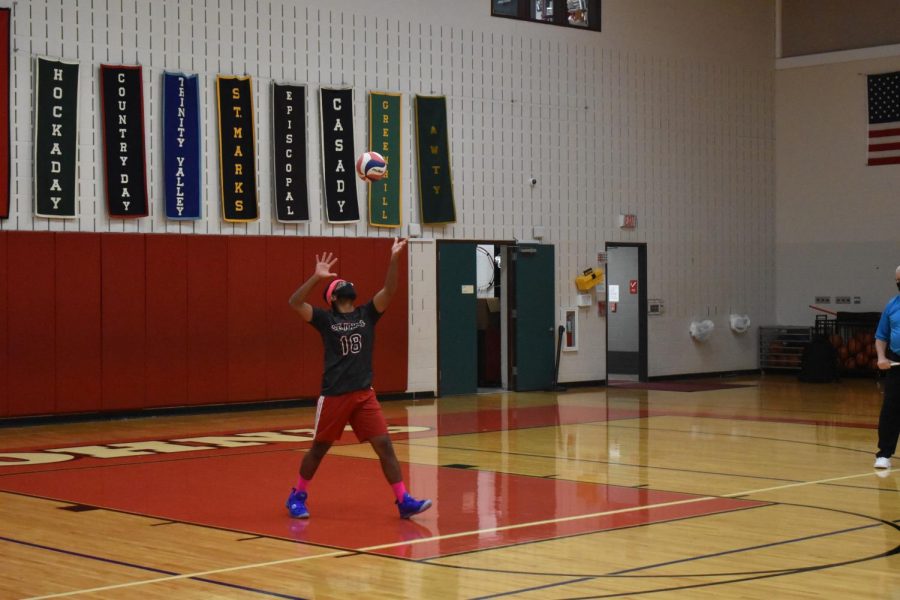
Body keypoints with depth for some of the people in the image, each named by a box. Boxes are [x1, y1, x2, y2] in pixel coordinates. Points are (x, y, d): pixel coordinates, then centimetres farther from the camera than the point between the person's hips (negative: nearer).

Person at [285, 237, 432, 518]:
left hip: (365, 394, 2)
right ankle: (297, 496, 28)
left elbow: (389, 291, -6)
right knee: (319, 448, 10)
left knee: (384, 445, -6)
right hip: (334, 395, -2)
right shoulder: (325, 319, -1)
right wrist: (317, 276, -24)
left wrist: (394, 260, -20)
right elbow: (294, 303, -14)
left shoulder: (367, 314, 7)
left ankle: (404, 501, -5)